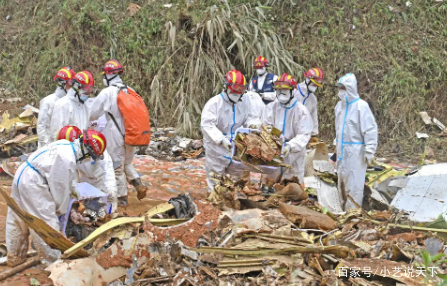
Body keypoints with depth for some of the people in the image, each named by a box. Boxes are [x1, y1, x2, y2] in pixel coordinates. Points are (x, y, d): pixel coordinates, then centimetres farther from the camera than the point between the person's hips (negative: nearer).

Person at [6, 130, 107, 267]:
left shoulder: (67, 146, 4)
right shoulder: (67, 158, -26)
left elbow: (68, 174, 22)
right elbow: (60, 185, -16)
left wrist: (73, 188, 33)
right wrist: (62, 208, -1)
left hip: (22, 176, 11)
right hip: (32, 184, -11)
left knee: (18, 221, 21)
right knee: (47, 223, -2)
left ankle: (14, 258, 34)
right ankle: (54, 260, 8)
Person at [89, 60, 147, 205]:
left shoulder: (107, 93, -14)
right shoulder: (129, 90, 2)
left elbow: (92, 114, -5)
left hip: (115, 135, -5)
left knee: (118, 167, 6)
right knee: (127, 163, 23)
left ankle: (122, 197, 12)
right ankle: (138, 184, 6)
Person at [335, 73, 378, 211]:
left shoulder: (361, 106, -14)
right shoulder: (340, 105, 9)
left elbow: (370, 130, -15)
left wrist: (369, 151, -17)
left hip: (356, 152, -8)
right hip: (342, 151, 8)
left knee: (354, 184, -5)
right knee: (342, 183, 15)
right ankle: (343, 209, 26)